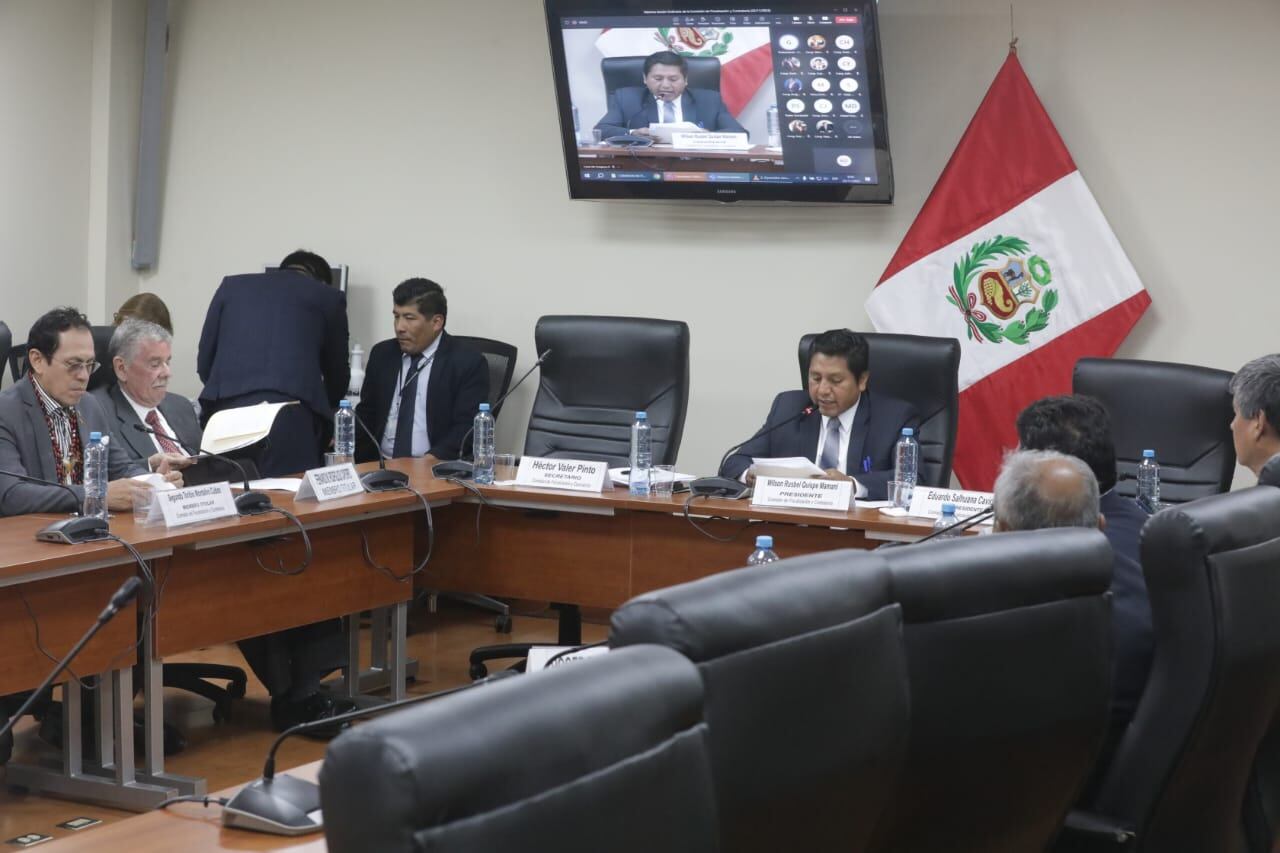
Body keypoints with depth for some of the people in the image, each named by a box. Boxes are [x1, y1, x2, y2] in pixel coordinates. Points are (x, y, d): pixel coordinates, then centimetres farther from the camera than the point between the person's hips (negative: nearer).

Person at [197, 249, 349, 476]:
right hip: (290, 414, -2)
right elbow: (337, 371, 29)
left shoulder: (232, 286, 24)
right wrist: (323, 412, 49)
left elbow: (204, 362, 21)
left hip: (228, 410, 2)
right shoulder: (327, 296, 20)